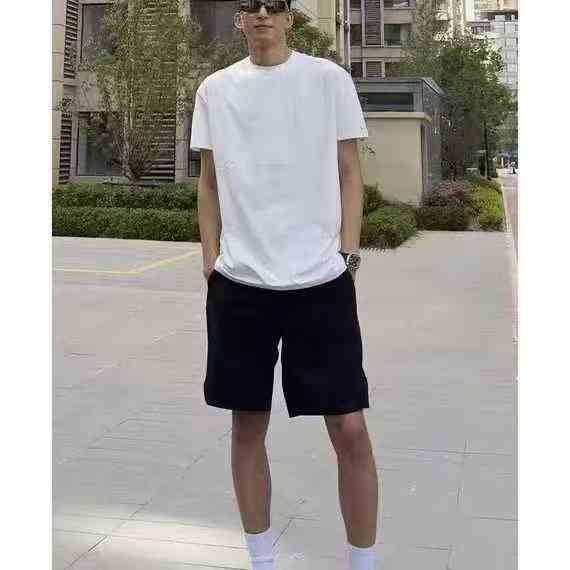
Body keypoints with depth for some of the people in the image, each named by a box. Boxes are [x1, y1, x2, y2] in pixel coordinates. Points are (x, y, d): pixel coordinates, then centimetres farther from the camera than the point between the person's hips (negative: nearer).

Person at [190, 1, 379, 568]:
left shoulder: (329, 78, 4)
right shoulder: (214, 90, 10)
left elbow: (349, 173, 5)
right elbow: (209, 184, 13)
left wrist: (348, 252, -4)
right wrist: (211, 260, 6)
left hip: (321, 278, -2)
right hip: (238, 281, 2)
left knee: (349, 427, -3)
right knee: (247, 424, 9)